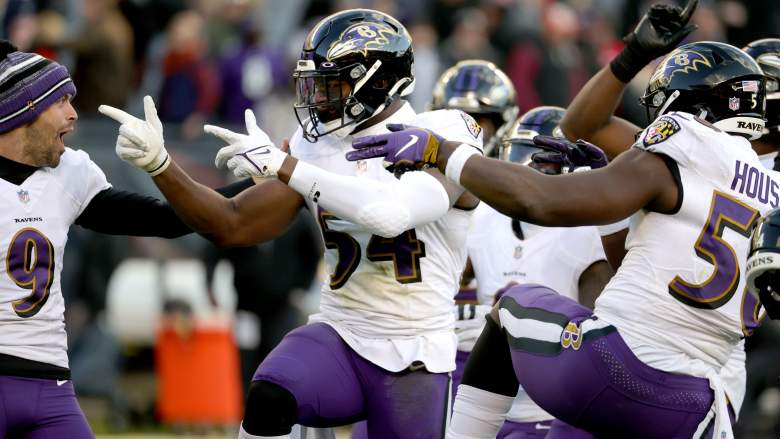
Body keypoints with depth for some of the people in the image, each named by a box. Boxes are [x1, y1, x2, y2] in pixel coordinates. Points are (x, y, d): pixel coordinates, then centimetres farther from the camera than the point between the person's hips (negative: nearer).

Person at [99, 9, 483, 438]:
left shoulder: (443, 136, -12)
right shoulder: (319, 146, 4)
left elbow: (394, 212, -31)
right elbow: (233, 226, 8)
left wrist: (284, 165, -28)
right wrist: (158, 164, -5)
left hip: (414, 358, -3)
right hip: (340, 337, 3)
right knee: (267, 399, -27)